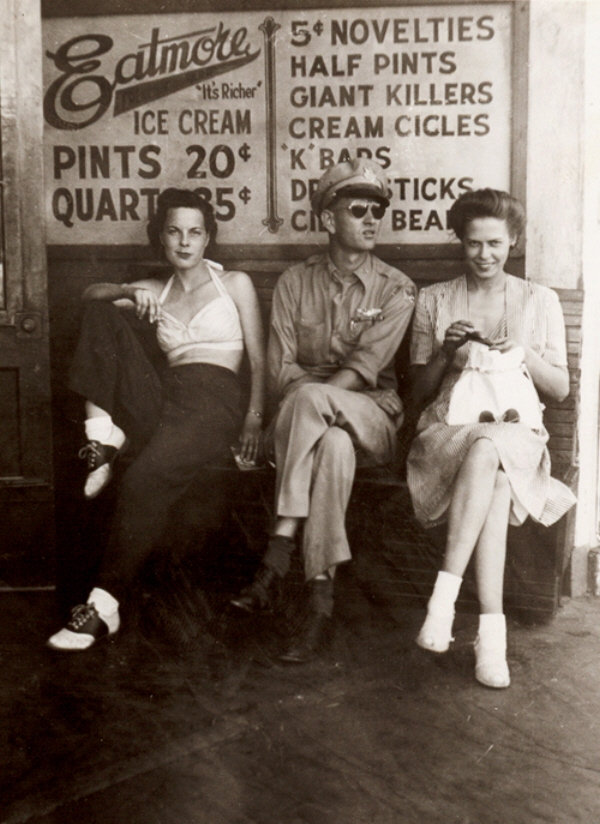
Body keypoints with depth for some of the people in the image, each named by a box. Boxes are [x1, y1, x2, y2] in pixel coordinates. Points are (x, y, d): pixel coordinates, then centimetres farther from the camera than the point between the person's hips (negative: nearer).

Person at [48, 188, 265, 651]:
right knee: (103, 314, -10)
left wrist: (255, 418, -8)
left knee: (144, 481, -32)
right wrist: (131, 292, -5)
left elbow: (258, 359, 7)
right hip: (160, 398, 5)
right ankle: (105, 435, -18)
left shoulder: (234, 284, 15)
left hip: (215, 401, -5)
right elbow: (91, 295, 16)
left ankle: (105, 606, -26)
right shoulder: (155, 292, 26)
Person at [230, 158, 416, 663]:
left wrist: (309, 396, -23)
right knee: (334, 445, -37)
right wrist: (309, 407, -19)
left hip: (372, 417, -1)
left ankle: (277, 558, -34)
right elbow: (280, 371, 0)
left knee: (308, 399, -36)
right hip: (309, 417, 1)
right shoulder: (294, 283, 9)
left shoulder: (396, 290, 4)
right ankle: (321, 604, -39)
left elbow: (365, 369, -10)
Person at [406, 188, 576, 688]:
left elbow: (561, 388, 12)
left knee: (488, 451, -38)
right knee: (494, 475, -36)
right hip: (447, 429, 0)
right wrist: (446, 356, -6)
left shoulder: (540, 301, 15)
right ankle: (492, 628, -40)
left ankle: (445, 592, -39)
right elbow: (420, 391, 14)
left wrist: (525, 355, -6)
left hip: (517, 433, 0)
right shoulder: (433, 300, 15)